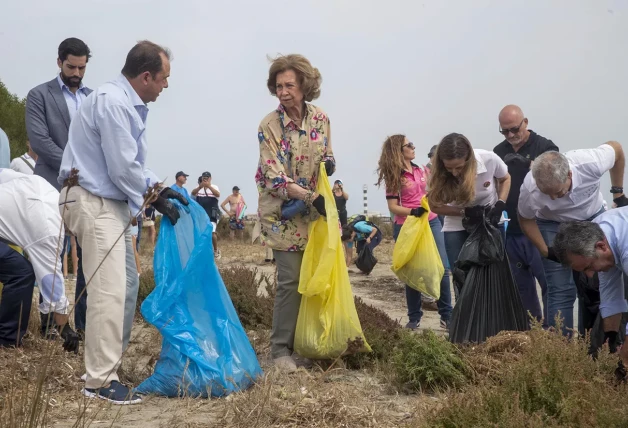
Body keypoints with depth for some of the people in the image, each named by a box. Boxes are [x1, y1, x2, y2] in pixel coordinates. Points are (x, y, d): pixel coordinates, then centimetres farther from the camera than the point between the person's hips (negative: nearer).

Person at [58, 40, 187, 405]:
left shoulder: (129, 104, 12)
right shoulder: (112, 103, -18)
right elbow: (123, 168, -18)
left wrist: (161, 187, 3)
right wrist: (154, 198, -5)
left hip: (110, 203, 10)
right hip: (94, 203, -10)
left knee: (124, 286, 13)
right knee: (109, 291, -11)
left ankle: (108, 363, 24)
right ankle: (100, 381, -5)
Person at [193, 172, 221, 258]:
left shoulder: (214, 187, -1)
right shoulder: (199, 188, 3)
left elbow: (218, 194, -22)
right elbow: (193, 193, -18)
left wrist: (209, 186, -38)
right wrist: (200, 187, -39)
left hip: (212, 215, -3)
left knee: (212, 233, -17)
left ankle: (216, 250, 2)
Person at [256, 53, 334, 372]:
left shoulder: (320, 118, 0)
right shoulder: (269, 125, -13)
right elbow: (275, 178, -17)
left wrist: (329, 162, -11)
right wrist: (311, 197, -26)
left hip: (315, 209, 5)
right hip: (283, 212, -5)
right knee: (291, 279, -7)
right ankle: (281, 349, 6)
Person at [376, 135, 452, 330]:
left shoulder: (421, 170, 11)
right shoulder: (394, 176, -3)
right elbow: (393, 206, -9)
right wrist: (413, 212, -24)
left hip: (431, 223, 4)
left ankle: (447, 315, 7)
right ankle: (414, 317, 15)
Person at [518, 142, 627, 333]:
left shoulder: (591, 163, -35)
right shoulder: (530, 189, -34)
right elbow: (526, 220, -10)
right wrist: (545, 251, -16)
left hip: (593, 218, 2)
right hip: (554, 225, -2)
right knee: (561, 291, -9)